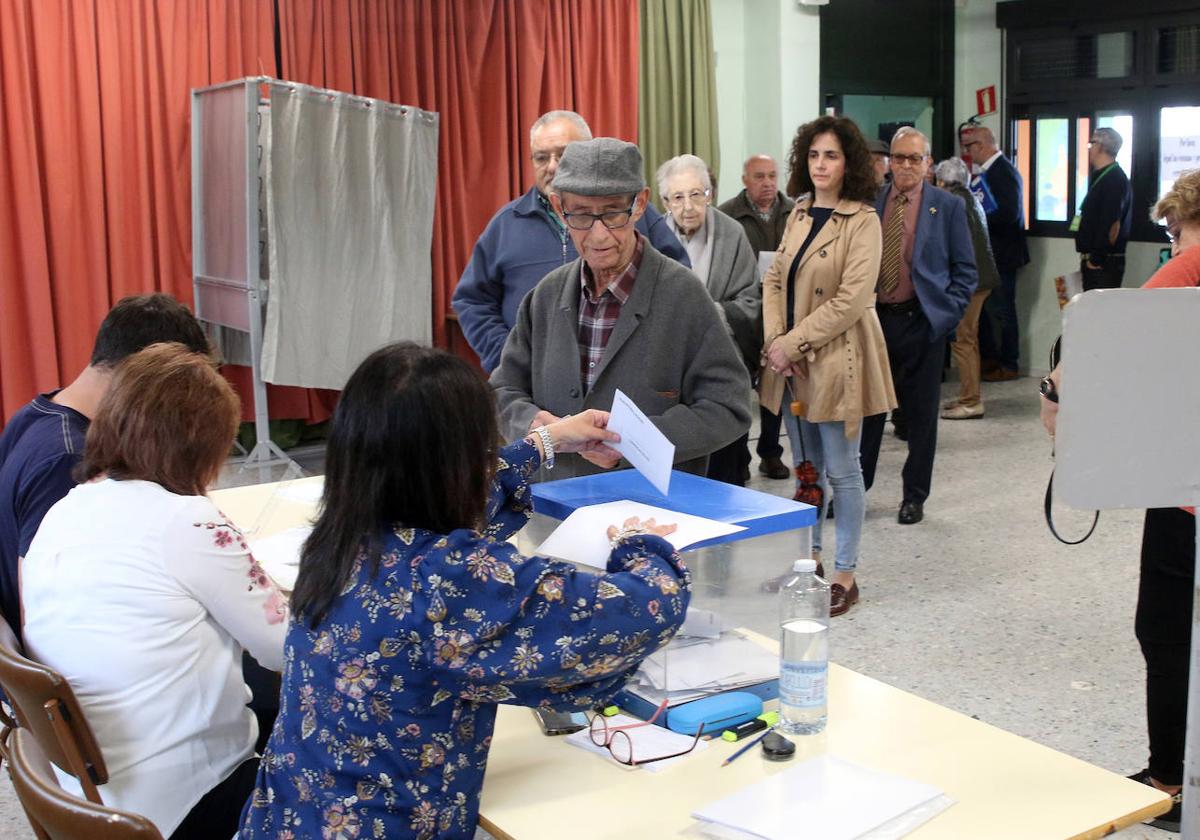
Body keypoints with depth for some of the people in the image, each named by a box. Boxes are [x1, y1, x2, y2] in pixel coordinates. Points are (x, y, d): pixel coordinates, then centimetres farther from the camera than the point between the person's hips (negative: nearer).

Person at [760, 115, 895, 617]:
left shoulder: (862, 220, -10)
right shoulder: (799, 214, 11)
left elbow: (851, 299, -18)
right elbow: (774, 280, 10)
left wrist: (792, 344, -16)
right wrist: (774, 340, -6)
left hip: (836, 359, -6)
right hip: (791, 361, 7)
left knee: (841, 471, 2)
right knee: (805, 469, 15)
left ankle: (844, 575, 12)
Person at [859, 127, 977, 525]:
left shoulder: (948, 207, 1)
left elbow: (965, 269, 3)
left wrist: (947, 314, -7)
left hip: (921, 322, -1)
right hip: (873, 317, 2)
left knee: (921, 413, 6)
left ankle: (914, 496, 19)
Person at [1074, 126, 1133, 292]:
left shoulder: (1114, 179, -13)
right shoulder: (1101, 177, 17)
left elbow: (1112, 224, -21)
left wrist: (1096, 260, -19)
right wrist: (1088, 258, 17)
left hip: (1103, 265, -10)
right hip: (1094, 261, 10)